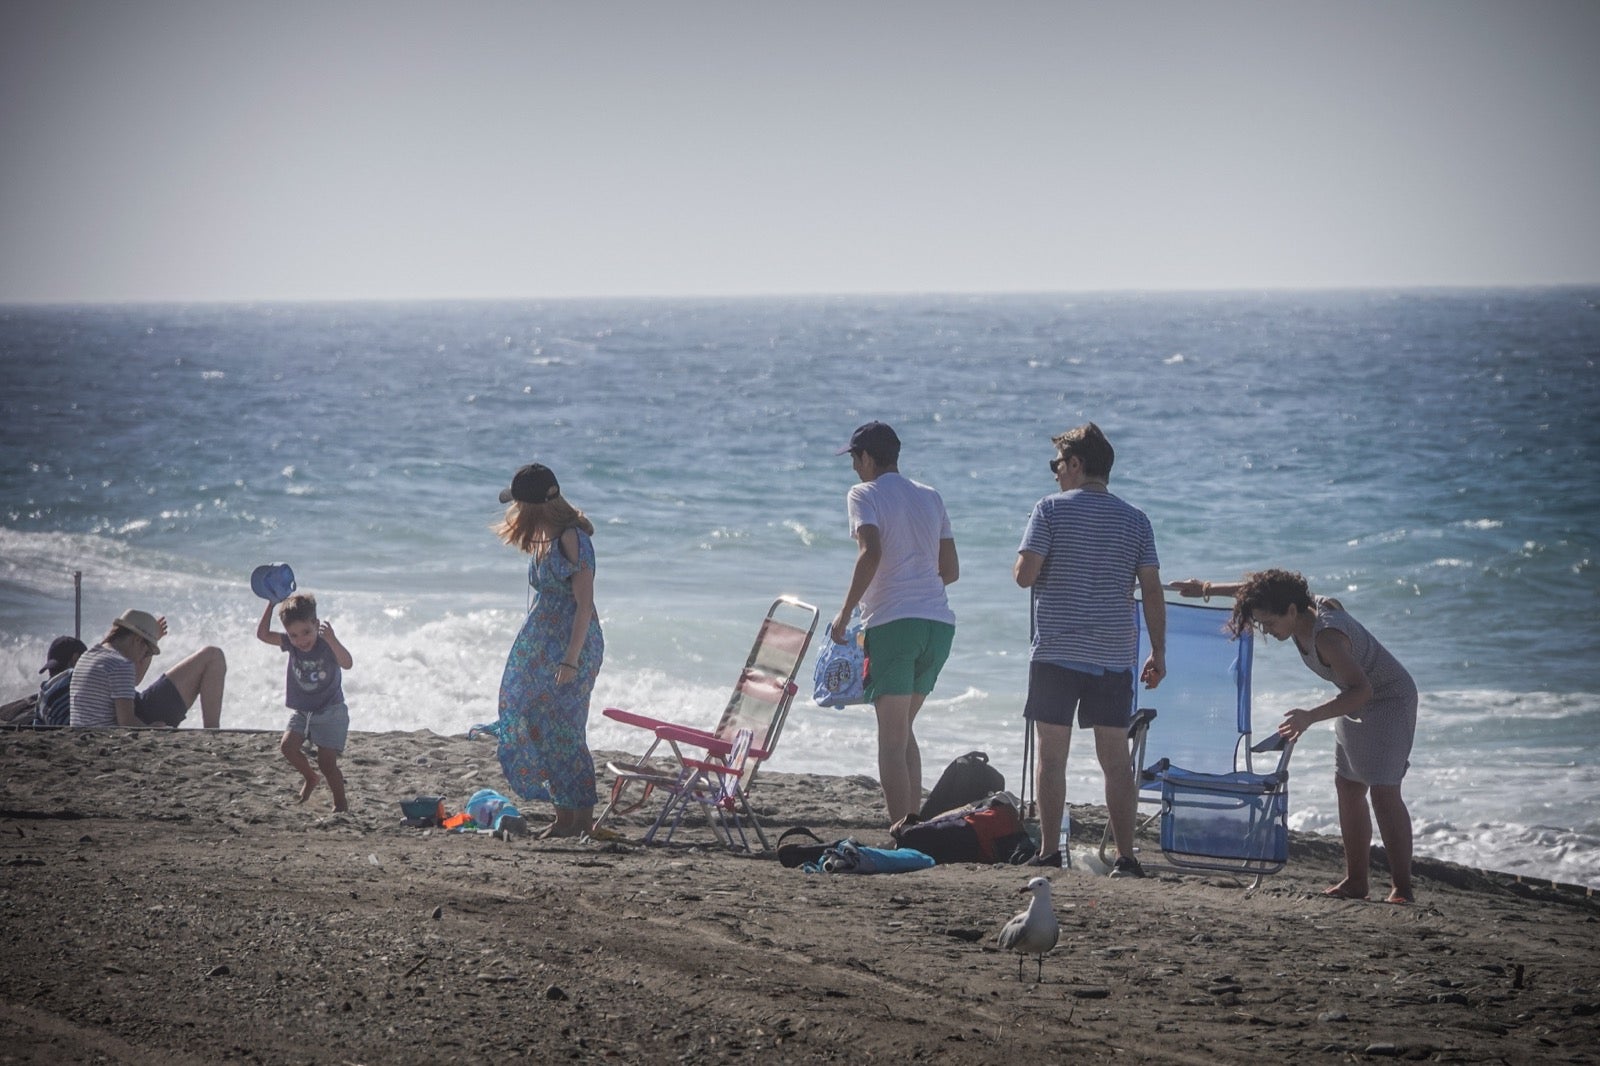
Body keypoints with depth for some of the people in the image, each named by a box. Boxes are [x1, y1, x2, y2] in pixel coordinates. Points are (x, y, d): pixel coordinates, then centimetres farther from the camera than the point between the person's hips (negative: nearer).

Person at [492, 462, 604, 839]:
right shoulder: (545, 537, 11)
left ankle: (582, 818, 1)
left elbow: (584, 604, -19)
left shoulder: (571, 539, -16)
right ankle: (564, 817, 14)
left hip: (573, 642, -9)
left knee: (564, 730, -6)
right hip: (542, 643, 9)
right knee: (542, 726, 9)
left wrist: (571, 659, -23)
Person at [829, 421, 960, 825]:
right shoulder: (931, 498, 17)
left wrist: (845, 613, -12)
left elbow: (870, 553, -18)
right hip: (939, 622, 6)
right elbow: (951, 570, 19)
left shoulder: (864, 495, -1)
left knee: (892, 738, -5)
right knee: (904, 730, 18)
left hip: (893, 621, -6)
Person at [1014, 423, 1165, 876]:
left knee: (1052, 757, 3)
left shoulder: (1051, 509, -3)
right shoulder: (1135, 519, 7)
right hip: (1114, 657, 3)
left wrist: (1022, 566, 14)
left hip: (1056, 652, -3)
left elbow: (1024, 575, -10)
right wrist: (1158, 653, 9)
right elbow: (1152, 590, 4)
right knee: (1116, 759, 4)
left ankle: (1048, 852, 2)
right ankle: (1125, 856, 1)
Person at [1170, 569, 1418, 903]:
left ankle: (1402, 888, -18)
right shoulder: (1301, 608, -7)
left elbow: (1361, 689, -44)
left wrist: (1311, 716, -52)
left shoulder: (1326, 636, -35)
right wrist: (1206, 589, 19)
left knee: (1383, 789, -18)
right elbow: (1261, 589, 14)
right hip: (1358, 701, 10)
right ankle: (1356, 881, 14)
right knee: (1348, 787, 8)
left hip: (1390, 699, -10)